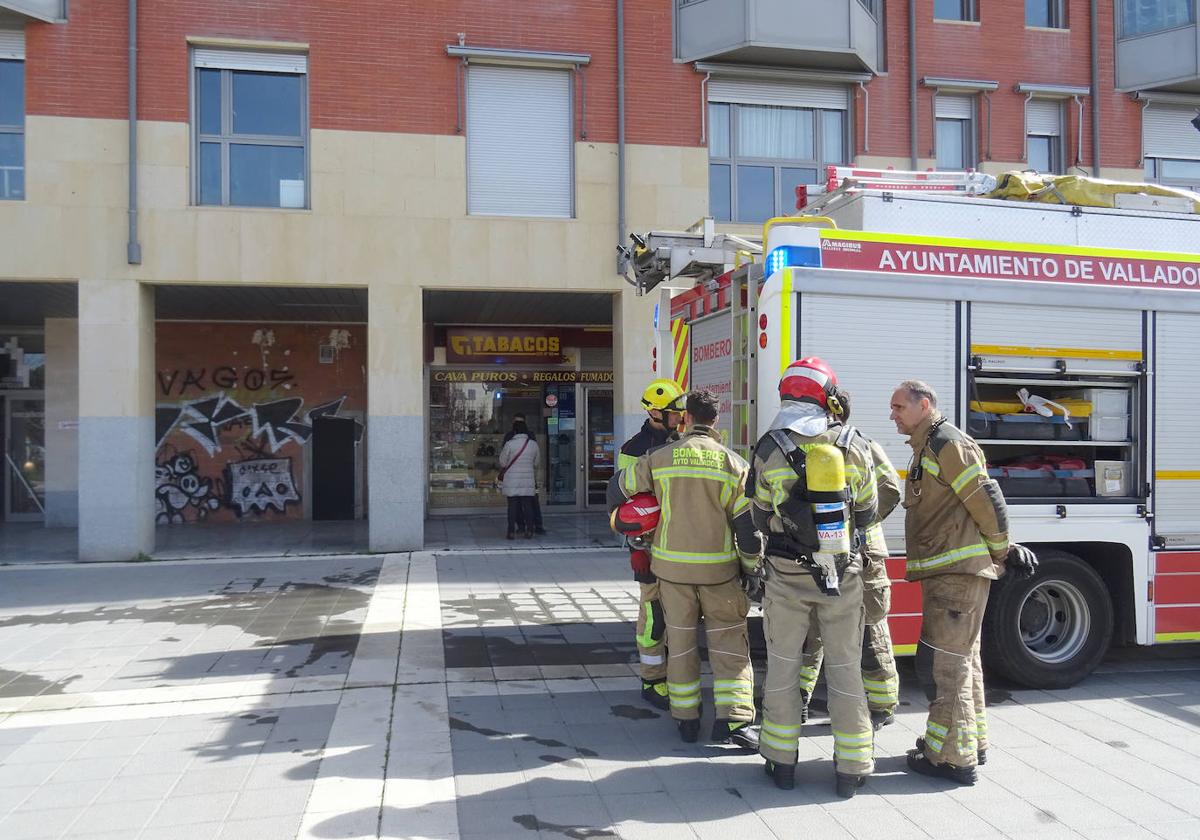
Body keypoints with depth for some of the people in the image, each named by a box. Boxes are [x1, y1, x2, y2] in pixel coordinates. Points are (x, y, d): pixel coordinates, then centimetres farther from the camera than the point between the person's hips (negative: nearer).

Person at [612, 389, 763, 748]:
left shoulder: (659, 458, -3)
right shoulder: (733, 463, -5)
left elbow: (621, 485, 10)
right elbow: (747, 522, -6)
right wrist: (753, 568, 4)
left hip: (672, 565, 1)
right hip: (719, 568, -1)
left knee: (680, 640, 12)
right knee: (729, 641, 8)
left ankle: (686, 719, 19)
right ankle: (732, 718, 2)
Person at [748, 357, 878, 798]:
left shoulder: (770, 448, -7)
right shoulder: (854, 446, -3)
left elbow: (760, 518, 1)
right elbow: (867, 515, 5)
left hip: (787, 575, -1)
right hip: (843, 574, 1)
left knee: (783, 665, 12)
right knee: (845, 668, 11)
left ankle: (782, 762, 20)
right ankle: (850, 769, 18)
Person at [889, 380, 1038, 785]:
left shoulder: (949, 444, -14)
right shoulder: (927, 449, 19)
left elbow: (988, 501, -17)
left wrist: (1001, 553, -7)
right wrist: (1005, 550, 19)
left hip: (958, 573, -11)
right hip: (947, 573, 11)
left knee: (941, 663, -8)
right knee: (962, 659, 18)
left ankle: (953, 757, -1)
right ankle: (972, 742, 31)